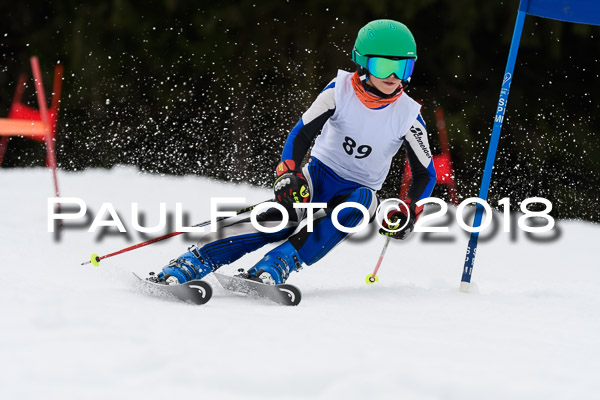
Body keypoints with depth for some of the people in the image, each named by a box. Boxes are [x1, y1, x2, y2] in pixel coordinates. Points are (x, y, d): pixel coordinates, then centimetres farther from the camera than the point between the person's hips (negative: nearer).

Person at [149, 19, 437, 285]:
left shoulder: (408, 116, -11)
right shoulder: (340, 91, -13)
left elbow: (426, 175, -3)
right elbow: (302, 133, -15)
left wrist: (408, 213, -20)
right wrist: (288, 174, -33)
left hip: (357, 192, 1)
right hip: (318, 175, -1)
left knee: (362, 200, -36)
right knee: (283, 219, -32)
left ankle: (275, 267, -43)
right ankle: (188, 264, -39)